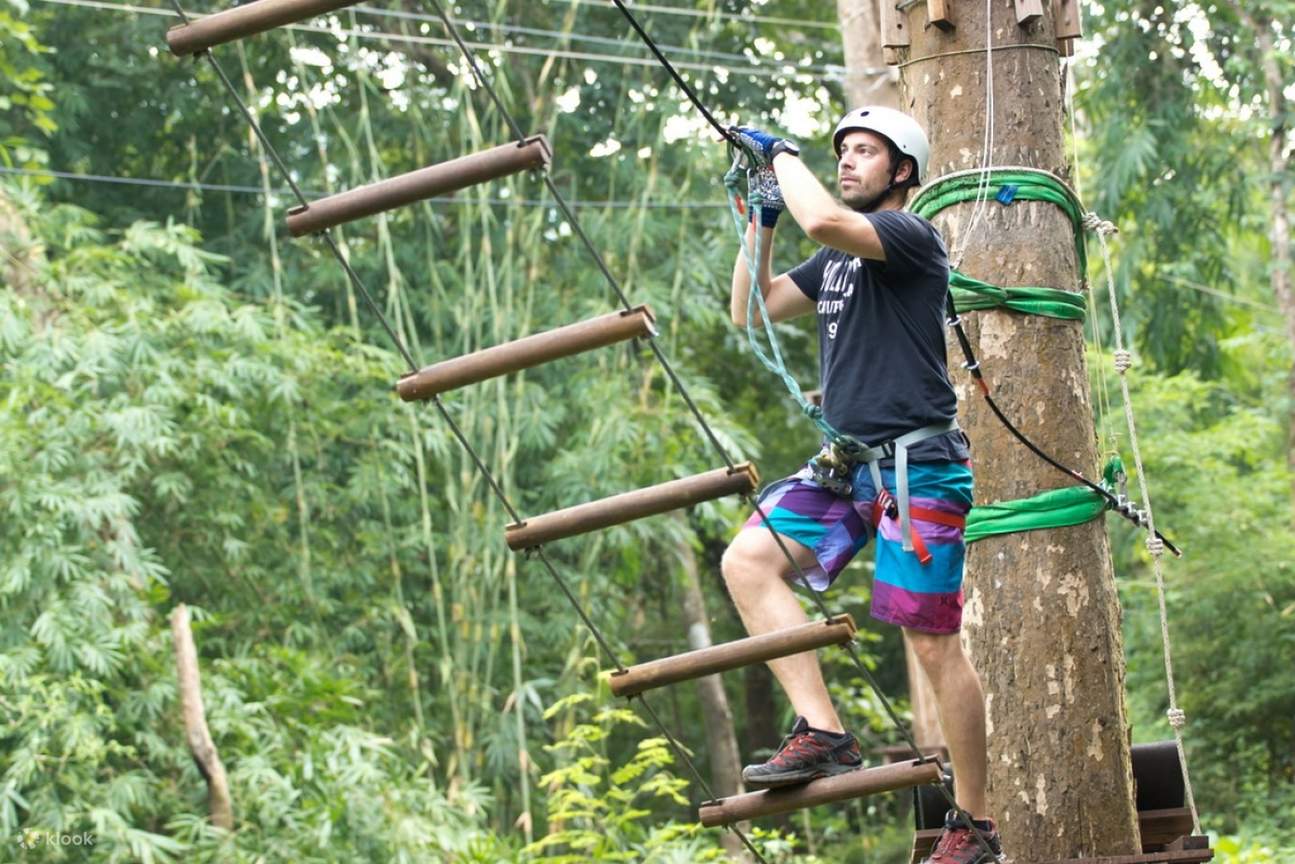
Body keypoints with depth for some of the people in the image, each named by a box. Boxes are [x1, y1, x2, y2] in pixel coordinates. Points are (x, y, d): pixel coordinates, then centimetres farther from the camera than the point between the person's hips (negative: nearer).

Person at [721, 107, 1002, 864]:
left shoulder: (912, 236, -9)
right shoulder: (836, 259, 17)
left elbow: (823, 220, -28)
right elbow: (752, 311, 23)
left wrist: (782, 155, -10)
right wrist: (761, 221, 13)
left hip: (918, 465, -9)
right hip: (850, 463, 9)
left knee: (935, 644, -6)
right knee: (749, 561, -7)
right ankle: (823, 732, -11)